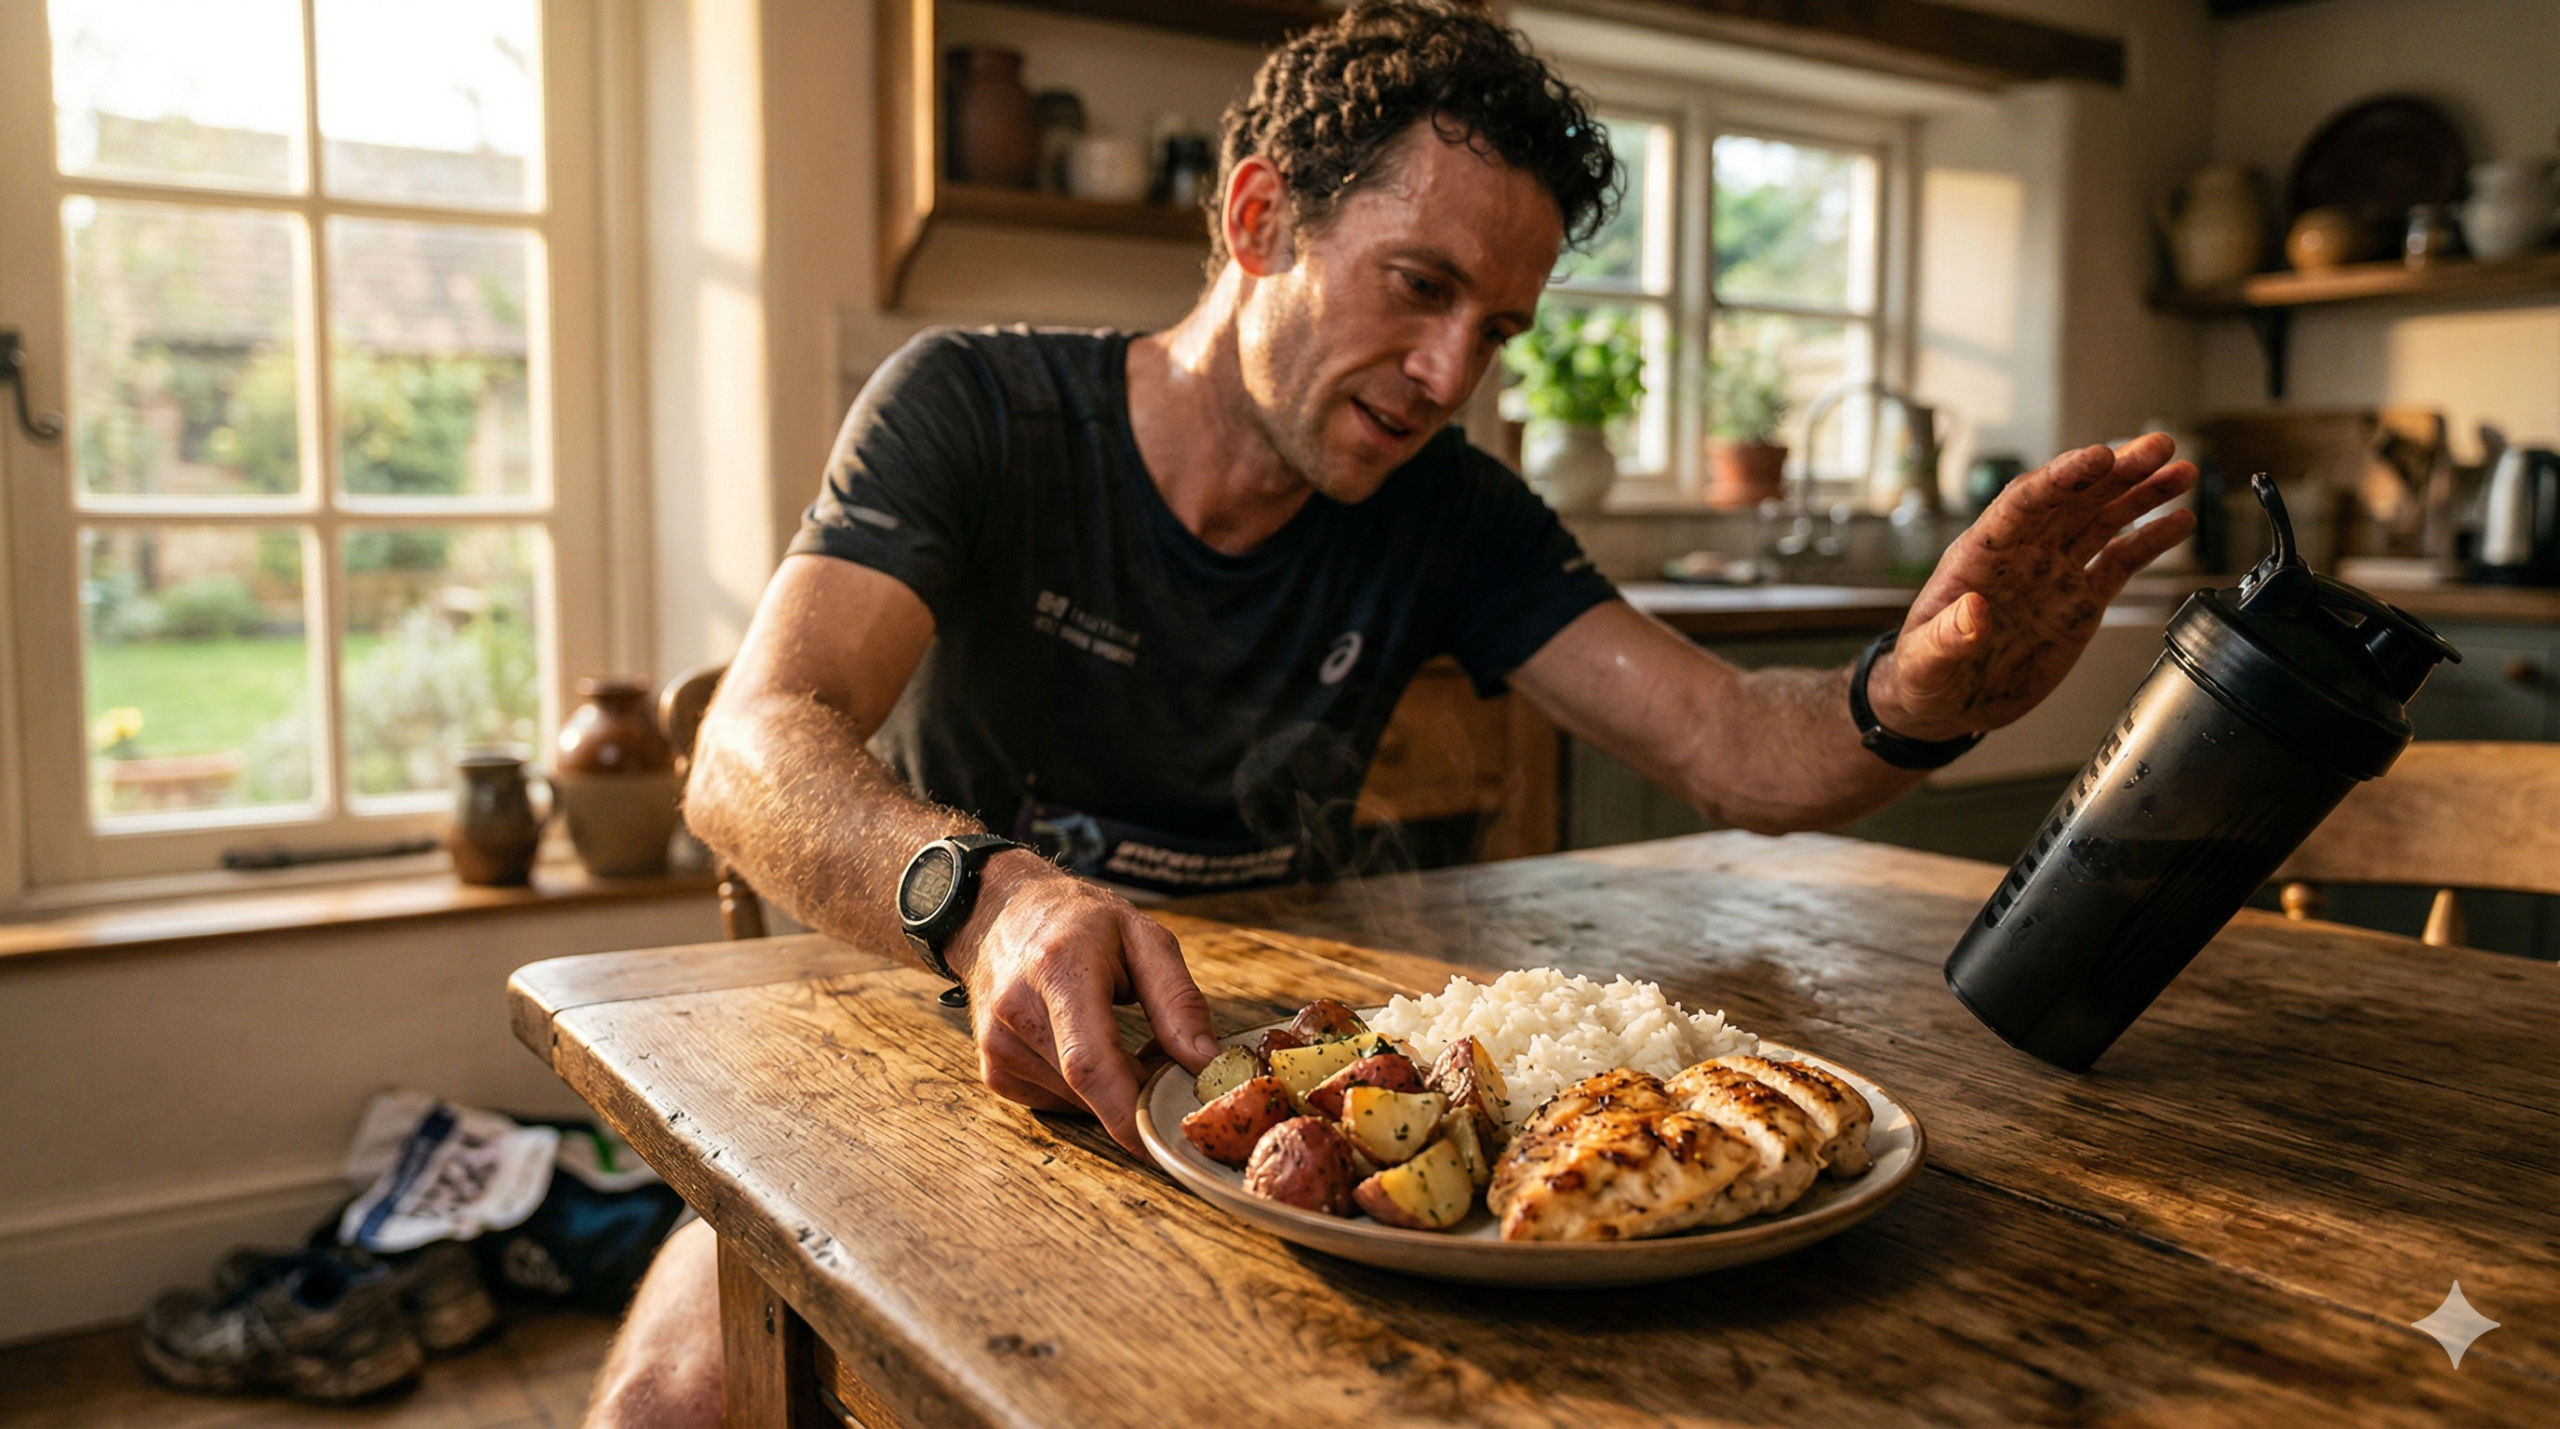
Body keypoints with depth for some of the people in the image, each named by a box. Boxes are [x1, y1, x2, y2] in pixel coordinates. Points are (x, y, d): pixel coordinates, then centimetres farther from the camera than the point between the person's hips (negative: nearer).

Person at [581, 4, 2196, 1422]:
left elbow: (1731, 748, -9)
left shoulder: (1446, 516, -2)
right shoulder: (974, 413, -13)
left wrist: (1913, 701, -33)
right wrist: (994, 901, -47)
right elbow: (755, 756, -25)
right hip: (957, 1065, -2)